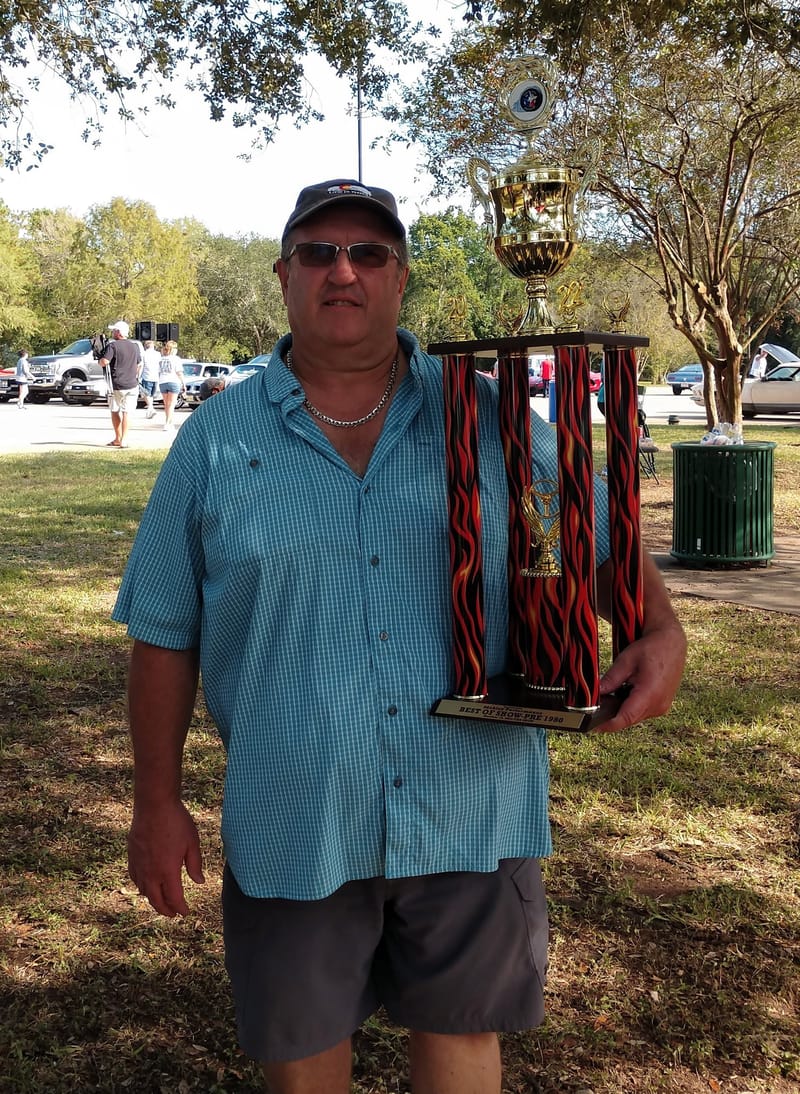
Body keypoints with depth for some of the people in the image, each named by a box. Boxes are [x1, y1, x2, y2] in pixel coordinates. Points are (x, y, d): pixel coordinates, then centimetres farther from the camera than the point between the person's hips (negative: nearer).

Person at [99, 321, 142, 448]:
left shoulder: (113, 346, -11)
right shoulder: (135, 346, 8)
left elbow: (104, 362, -20)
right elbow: (139, 364, 17)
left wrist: (100, 360, 2)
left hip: (116, 385, -3)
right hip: (132, 385, 3)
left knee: (115, 411, 12)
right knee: (127, 412, 2)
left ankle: (118, 438, 15)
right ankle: (124, 440, -5)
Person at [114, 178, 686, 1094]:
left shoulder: (491, 418, 2)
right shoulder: (216, 441, 0)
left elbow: (598, 540, 7)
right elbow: (163, 633, 4)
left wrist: (660, 631, -14)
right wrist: (157, 803, 3)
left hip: (471, 810, 1)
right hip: (293, 823, 0)